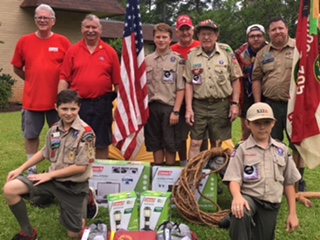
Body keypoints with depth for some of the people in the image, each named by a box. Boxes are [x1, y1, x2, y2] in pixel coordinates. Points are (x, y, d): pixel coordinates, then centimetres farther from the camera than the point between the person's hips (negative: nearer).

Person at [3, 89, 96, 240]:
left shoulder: (85, 132, -18)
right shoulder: (54, 130, 0)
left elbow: (81, 167, -19)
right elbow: (44, 153, 16)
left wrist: (49, 175, -14)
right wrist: (21, 169, 8)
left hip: (74, 185, -4)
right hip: (53, 179, 5)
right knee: (10, 189, -13)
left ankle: (83, 202, 33)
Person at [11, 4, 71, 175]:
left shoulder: (63, 42, -2)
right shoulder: (24, 41, 2)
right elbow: (17, 68, 10)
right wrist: (33, 80, 6)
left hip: (57, 99, -1)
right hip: (31, 99, 1)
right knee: (31, 135, 10)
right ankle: (31, 168, 25)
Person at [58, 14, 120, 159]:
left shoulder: (110, 52, 2)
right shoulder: (72, 51, 4)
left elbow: (117, 81, 1)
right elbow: (64, 79, 1)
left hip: (102, 104, 0)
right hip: (78, 103, 1)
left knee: (102, 143, 9)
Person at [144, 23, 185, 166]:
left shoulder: (177, 60, -3)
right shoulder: (147, 60, 8)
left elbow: (180, 89, -6)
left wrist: (176, 111, -12)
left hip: (169, 107, -4)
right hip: (152, 107, 4)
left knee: (170, 143, 4)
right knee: (155, 142, 12)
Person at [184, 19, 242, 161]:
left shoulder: (227, 52, 3)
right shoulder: (192, 55, 5)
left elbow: (235, 79, 4)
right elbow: (189, 84, 5)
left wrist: (235, 104, -3)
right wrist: (189, 108, -1)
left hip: (221, 104, 0)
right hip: (199, 105, 1)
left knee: (218, 145, 7)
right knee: (195, 143, 1)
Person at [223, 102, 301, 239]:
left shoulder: (282, 150, 7)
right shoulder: (242, 149, -4)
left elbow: (289, 183, 13)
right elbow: (234, 180, -11)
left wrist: (292, 213, 12)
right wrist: (237, 196, -34)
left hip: (271, 204, 4)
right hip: (249, 197, -4)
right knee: (239, 212, -38)